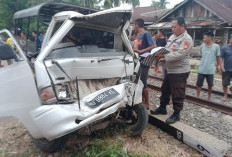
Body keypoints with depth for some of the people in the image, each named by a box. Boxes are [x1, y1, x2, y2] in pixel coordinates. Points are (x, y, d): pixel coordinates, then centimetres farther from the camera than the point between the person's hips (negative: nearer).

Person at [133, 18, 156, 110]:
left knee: (143, 83, -4)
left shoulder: (146, 34, -10)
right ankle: (142, 101, 27)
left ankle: (147, 104, 8)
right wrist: (136, 50, 9)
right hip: (140, 61, 9)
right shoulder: (140, 35, 16)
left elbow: (153, 46, -19)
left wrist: (140, 51, -23)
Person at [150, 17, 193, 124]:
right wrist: (160, 54, -8)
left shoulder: (187, 39, -15)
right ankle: (162, 108, 35)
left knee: (177, 95, 1)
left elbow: (179, 54, -25)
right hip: (170, 70, 9)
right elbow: (166, 49, 13)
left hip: (180, 72, -9)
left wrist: (165, 57, -25)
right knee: (165, 90, 19)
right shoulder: (172, 37, 12)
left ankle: (176, 114, 17)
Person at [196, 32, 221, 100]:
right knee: (199, 84, 6)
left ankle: (209, 97, 30)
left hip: (210, 70, -2)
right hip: (201, 69, 2)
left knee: (210, 85, 12)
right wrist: (204, 62, 12)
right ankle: (197, 97, 17)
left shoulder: (216, 46, -6)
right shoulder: (202, 46, 0)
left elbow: (218, 57, 3)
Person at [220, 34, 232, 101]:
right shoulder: (224, 48, -2)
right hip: (226, 69, -3)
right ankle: (225, 95, 22)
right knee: (225, 83, 6)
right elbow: (221, 58, -4)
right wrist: (222, 67, -13)